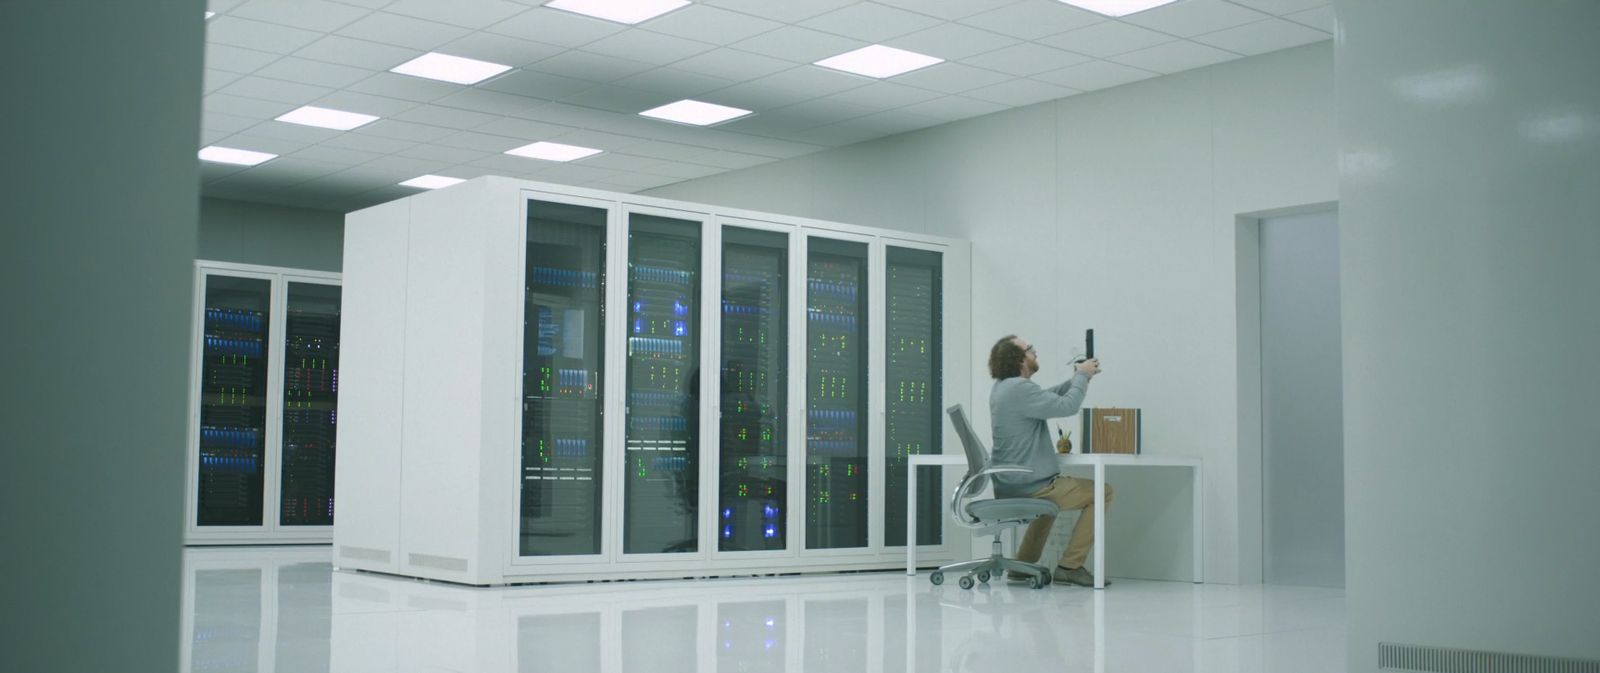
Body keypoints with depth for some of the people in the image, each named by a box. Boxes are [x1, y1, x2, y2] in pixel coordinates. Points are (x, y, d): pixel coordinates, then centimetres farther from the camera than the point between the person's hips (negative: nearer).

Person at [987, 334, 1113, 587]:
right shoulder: (1020, 388, -22)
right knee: (1103, 492, 0)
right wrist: (1082, 376, -7)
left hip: (1008, 485, 10)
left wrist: (1077, 378, 8)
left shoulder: (1002, 387, 10)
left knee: (1053, 491, 39)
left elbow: (1047, 397, 20)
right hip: (1028, 487, -10)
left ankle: (1023, 565, 33)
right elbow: (1066, 406, -24)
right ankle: (1069, 566, 0)